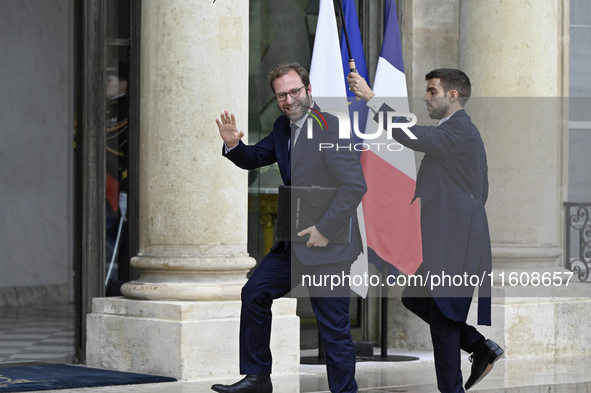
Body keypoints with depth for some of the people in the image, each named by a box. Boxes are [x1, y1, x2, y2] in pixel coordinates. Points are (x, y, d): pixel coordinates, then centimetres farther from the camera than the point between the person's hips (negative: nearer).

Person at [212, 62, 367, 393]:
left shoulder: (331, 128, -17)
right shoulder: (283, 127, 9)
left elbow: (356, 186, -22)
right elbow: (255, 158, 20)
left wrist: (325, 230, -22)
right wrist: (234, 145, -2)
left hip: (328, 244, -9)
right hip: (294, 243, 9)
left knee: (334, 328, -4)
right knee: (255, 293, 14)